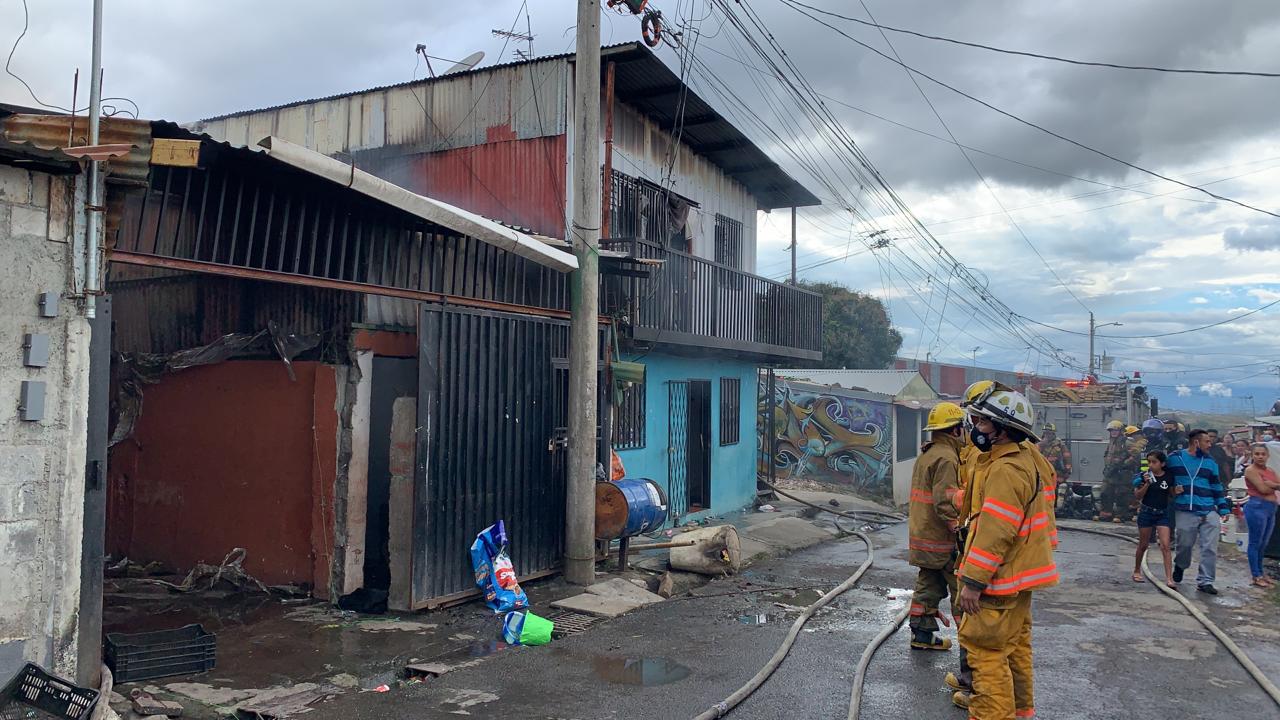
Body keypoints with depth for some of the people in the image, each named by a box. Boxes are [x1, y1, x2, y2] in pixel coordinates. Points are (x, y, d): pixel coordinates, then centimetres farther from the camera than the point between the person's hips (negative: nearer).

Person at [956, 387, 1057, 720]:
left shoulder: (1005, 469, -22)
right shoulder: (1026, 460, 11)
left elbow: (996, 531, -26)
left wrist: (973, 581, -22)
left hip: (1000, 578, -11)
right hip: (1020, 575, 11)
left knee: (985, 649, -6)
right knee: (1015, 645, 22)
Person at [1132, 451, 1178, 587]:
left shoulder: (1169, 477, -2)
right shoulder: (1144, 476, -6)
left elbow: (1171, 494, 10)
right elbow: (1137, 496, -7)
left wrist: (1177, 491, -11)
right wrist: (1147, 484, -20)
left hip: (1163, 514, 0)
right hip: (1146, 513, 0)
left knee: (1165, 546, -9)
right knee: (1143, 545, 12)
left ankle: (1169, 578, -11)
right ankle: (1137, 571, 30)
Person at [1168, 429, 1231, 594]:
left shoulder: (1209, 462, 12)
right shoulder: (1174, 458, 2)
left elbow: (1216, 487, 15)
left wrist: (1224, 509, 10)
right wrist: (1172, 489, -5)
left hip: (1209, 512, 3)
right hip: (1185, 512, -2)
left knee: (1210, 548, -3)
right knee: (1184, 545, 8)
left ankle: (1204, 581, 6)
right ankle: (1180, 566, 37)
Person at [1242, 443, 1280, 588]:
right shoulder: (1250, 470, -7)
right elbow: (1262, 489, -15)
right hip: (1257, 506, -7)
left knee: (1263, 543, 14)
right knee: (1255, 543, -1)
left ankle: (1260, 573, 25)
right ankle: (1256, 576, 5)